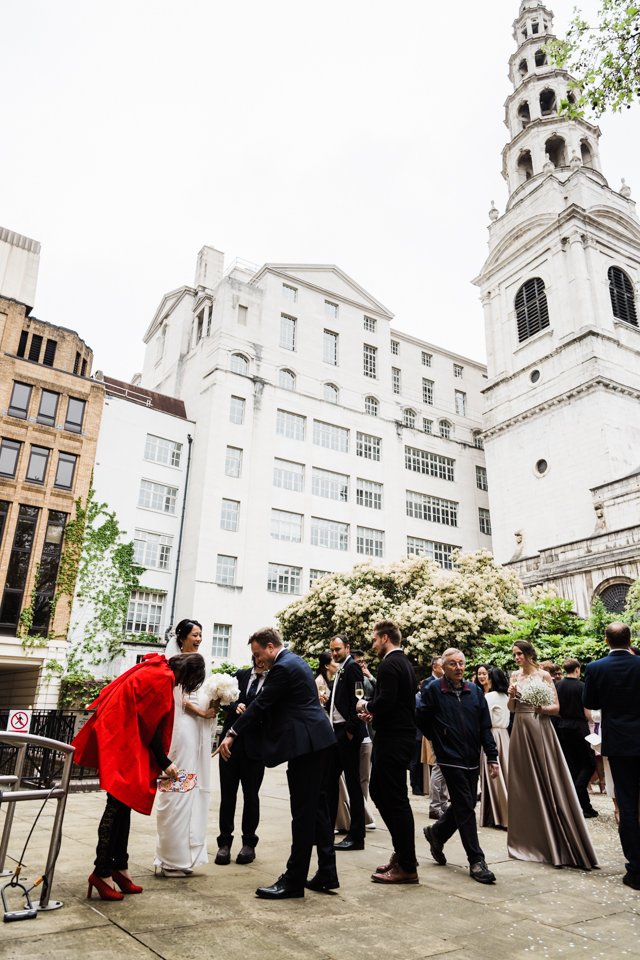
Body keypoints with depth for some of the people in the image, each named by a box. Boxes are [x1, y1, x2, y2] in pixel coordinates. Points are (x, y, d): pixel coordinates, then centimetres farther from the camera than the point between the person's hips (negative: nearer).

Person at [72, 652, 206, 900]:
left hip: (118, 734, 10)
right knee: (119, 802, -6)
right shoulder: (163, 677, -15)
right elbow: (151, 724, -14)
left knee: (124, 801, 12)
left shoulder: (155, 669, 13)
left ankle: (119, 866, 18)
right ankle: (102, 871, 1)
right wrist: (164, 763, -6)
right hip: (121, 737, -10)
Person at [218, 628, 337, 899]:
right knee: (318, 808, 15)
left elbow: (260, 704, -15)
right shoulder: (294, 661, 16)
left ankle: (294, 881, 5)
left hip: (306, 744, -11)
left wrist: (232, 734, -11)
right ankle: (327, 874, 22)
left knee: (303, 813, -3)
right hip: (319, 740, 11)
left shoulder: (282, 668, -15)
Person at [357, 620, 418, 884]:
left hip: (392, 740, -10)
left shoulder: (389, 665, -17)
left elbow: (385, 701, -27)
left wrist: (366, 705, -9)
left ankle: (407, 867, 10)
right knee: (379, 791, 18)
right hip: (402, 735, 10)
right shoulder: (404, 663, 14)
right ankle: (402, 852, 27)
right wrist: (375, 713, 12)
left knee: (395, 799, -1)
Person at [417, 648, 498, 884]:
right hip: (450, 758, -5)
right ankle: (476, 860, 9)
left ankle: (436, 833, 38)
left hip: (472, 758, 5)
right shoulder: (433, 690, -9)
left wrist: (492, 757, 1)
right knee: (465, 807, -3)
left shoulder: (475, 691, 4)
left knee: (464, 804, 15)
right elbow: (421, 720, -4)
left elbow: (485, 727, 5)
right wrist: (439, 740, 3)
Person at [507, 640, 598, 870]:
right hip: (520, 731, 5)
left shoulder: (543, 675, -5)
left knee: (546, 783, -2)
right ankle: (528, 840, 21)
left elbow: (556, 708, -4)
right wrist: (512, 696, -8)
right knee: (523, 786, 9)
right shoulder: (515, 676, 8)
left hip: (539, 730, -5)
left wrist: (541, 707, -23)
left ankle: (554, 843, 10)